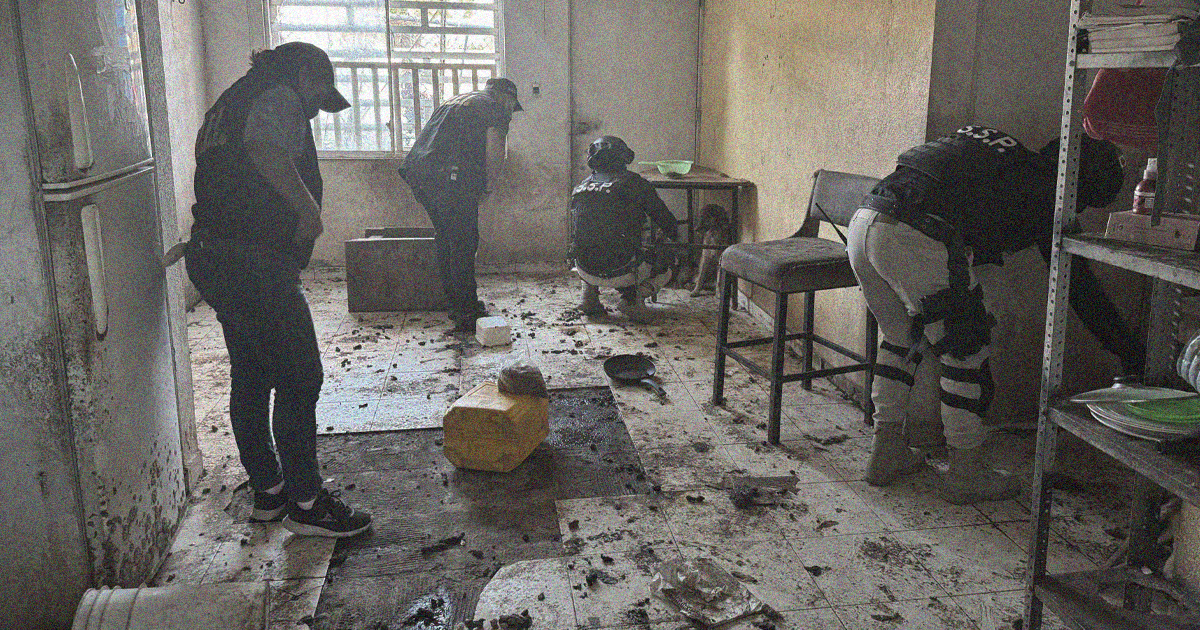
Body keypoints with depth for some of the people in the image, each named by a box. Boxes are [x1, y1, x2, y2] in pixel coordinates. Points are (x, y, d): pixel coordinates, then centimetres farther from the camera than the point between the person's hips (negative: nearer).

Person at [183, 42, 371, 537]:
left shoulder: (233, 101, 23)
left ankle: (268, 491, 28)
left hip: (212, 256, 10)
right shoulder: (280, 98, -7)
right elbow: (265, 149, -27)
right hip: (257, 266, -10)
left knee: (250, 377, 16)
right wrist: (308, 207, -19)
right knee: (299, 379, -3)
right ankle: (305, 504, 5)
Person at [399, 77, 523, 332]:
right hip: (452, 178, -8)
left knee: (445, 238, 18)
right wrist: (486, 184, 12)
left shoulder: (452, 101, 31)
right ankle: (466, 313, 0)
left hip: (417, 172, 8)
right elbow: (494, 154, -5)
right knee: (463, 242, -2)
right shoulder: (496, 109, 7)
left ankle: (455, 302, 26)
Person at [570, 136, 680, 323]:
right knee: (663, 268, 23)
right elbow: (663, 217, 6)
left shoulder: (580, 188, 11)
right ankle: (633, 297, -3)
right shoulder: (634, 183, -3)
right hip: (621, 272, -4)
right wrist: (675, 234, 28)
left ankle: (589, 295, 16)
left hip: (586, 270, 5)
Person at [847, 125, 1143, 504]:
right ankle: (966, 473, 19)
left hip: (862, 221, 8)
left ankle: (886, 452, 32)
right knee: (967, 353, 8)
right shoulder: (1042, 191, 9)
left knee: (901, 337, 25)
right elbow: (1077, 282, 11)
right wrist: (1128, 351, 19)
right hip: (917, 241, -8)